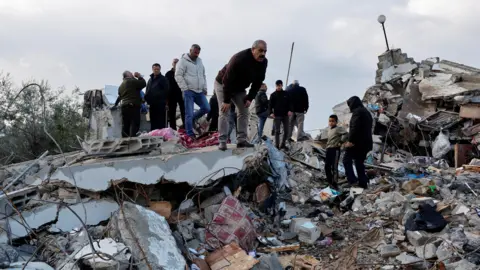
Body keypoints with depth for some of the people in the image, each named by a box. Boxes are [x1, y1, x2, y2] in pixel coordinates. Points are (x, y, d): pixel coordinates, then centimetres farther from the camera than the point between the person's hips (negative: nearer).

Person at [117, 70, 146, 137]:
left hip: (124, 106, 8)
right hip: (133, 106, -8)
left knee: (125, 125, 7)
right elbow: (143, 84, -3)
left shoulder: (121, 85, 22)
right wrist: (139, 76, 10)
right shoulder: (132, 81, -4)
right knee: (134, 124, -10)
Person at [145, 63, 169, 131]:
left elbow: (166, 91, -7)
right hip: (152, 104, 7)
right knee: (153, 122, 9)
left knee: (161, 122, -7)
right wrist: (146, 98, 7)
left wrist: (166, 102, -14)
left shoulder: (163, 79, 1)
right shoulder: (150, 80, 20)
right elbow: (147, 91, 24)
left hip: (160, 104, -6)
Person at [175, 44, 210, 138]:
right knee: (189, 113, -7)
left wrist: (205, 88, 15)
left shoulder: (199, 61, 17)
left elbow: (203, 76, 24)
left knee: (206, 108, 1)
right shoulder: (183, 61, -4)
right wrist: (185, 88, -13)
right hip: (189, 91, -6)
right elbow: (178, 76, -9)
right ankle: (190, 134, 0)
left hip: (200, 92, 7)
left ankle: (193, 119, 24)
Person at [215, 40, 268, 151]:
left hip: (239, 88, 7)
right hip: (222, 84, -6)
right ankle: (222, 141, -12)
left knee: (244, 112, 0)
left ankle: (241, 140, 4)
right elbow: (227, 80, -32)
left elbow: (258, 82, -5)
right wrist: (226, 100, -29)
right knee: (224, 112, -13)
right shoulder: (239, 59, -35)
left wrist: (250, 98, -12)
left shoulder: (263, 62, -15)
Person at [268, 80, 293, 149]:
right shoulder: (273, 95, 4)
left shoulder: (286, 94, 8)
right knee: (277, 131, -2)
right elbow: (270, 105, 1)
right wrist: (271, 113, -13)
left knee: (286, 131, 3)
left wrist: (290, 110, -9)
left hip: (285, 115, 2)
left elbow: (290, 103, 7)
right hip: (277, 115, -2)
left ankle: (283, 144, 17)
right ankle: (277, 145, 0)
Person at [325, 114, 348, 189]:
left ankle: (335, 183, -5)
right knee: (327, 166, 10)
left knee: (334, 167, -9)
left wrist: (341, 142, -20)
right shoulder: (329, 130, 17)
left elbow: (345, 134, -24)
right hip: (329, 149, 9)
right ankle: (329, 181, 22)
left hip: (335, 150, -9)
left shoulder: (338, 129, -9)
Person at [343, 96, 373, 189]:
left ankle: (352, 179, -14)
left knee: (347, 159, -2)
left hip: (357, 142, -9)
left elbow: (355, 128, -21)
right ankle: (363, 183, 9)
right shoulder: (366, 112, 21)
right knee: (359, 162, 13)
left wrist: (350, 141, -22)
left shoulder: (357, 112, -9)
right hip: (366, 142, 9)